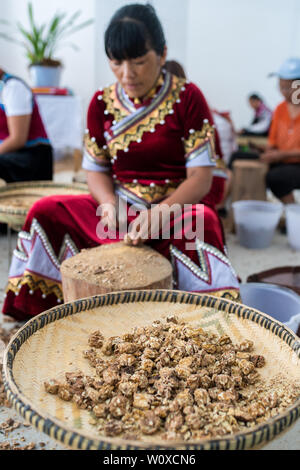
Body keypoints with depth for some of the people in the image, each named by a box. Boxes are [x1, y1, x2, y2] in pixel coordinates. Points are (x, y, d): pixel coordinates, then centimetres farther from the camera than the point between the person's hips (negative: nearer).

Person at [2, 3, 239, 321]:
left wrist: (159, 213, -27)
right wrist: (109, 204, -15)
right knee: (46, 211, -15)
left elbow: (201, 176, -10)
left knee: (200, 224, -38)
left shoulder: (187, 98, -6)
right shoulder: (102, 103, 4)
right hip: (119, 208, 4)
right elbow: (96, 169, 8)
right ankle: (27, 314, 0)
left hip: (177, 205, -3)